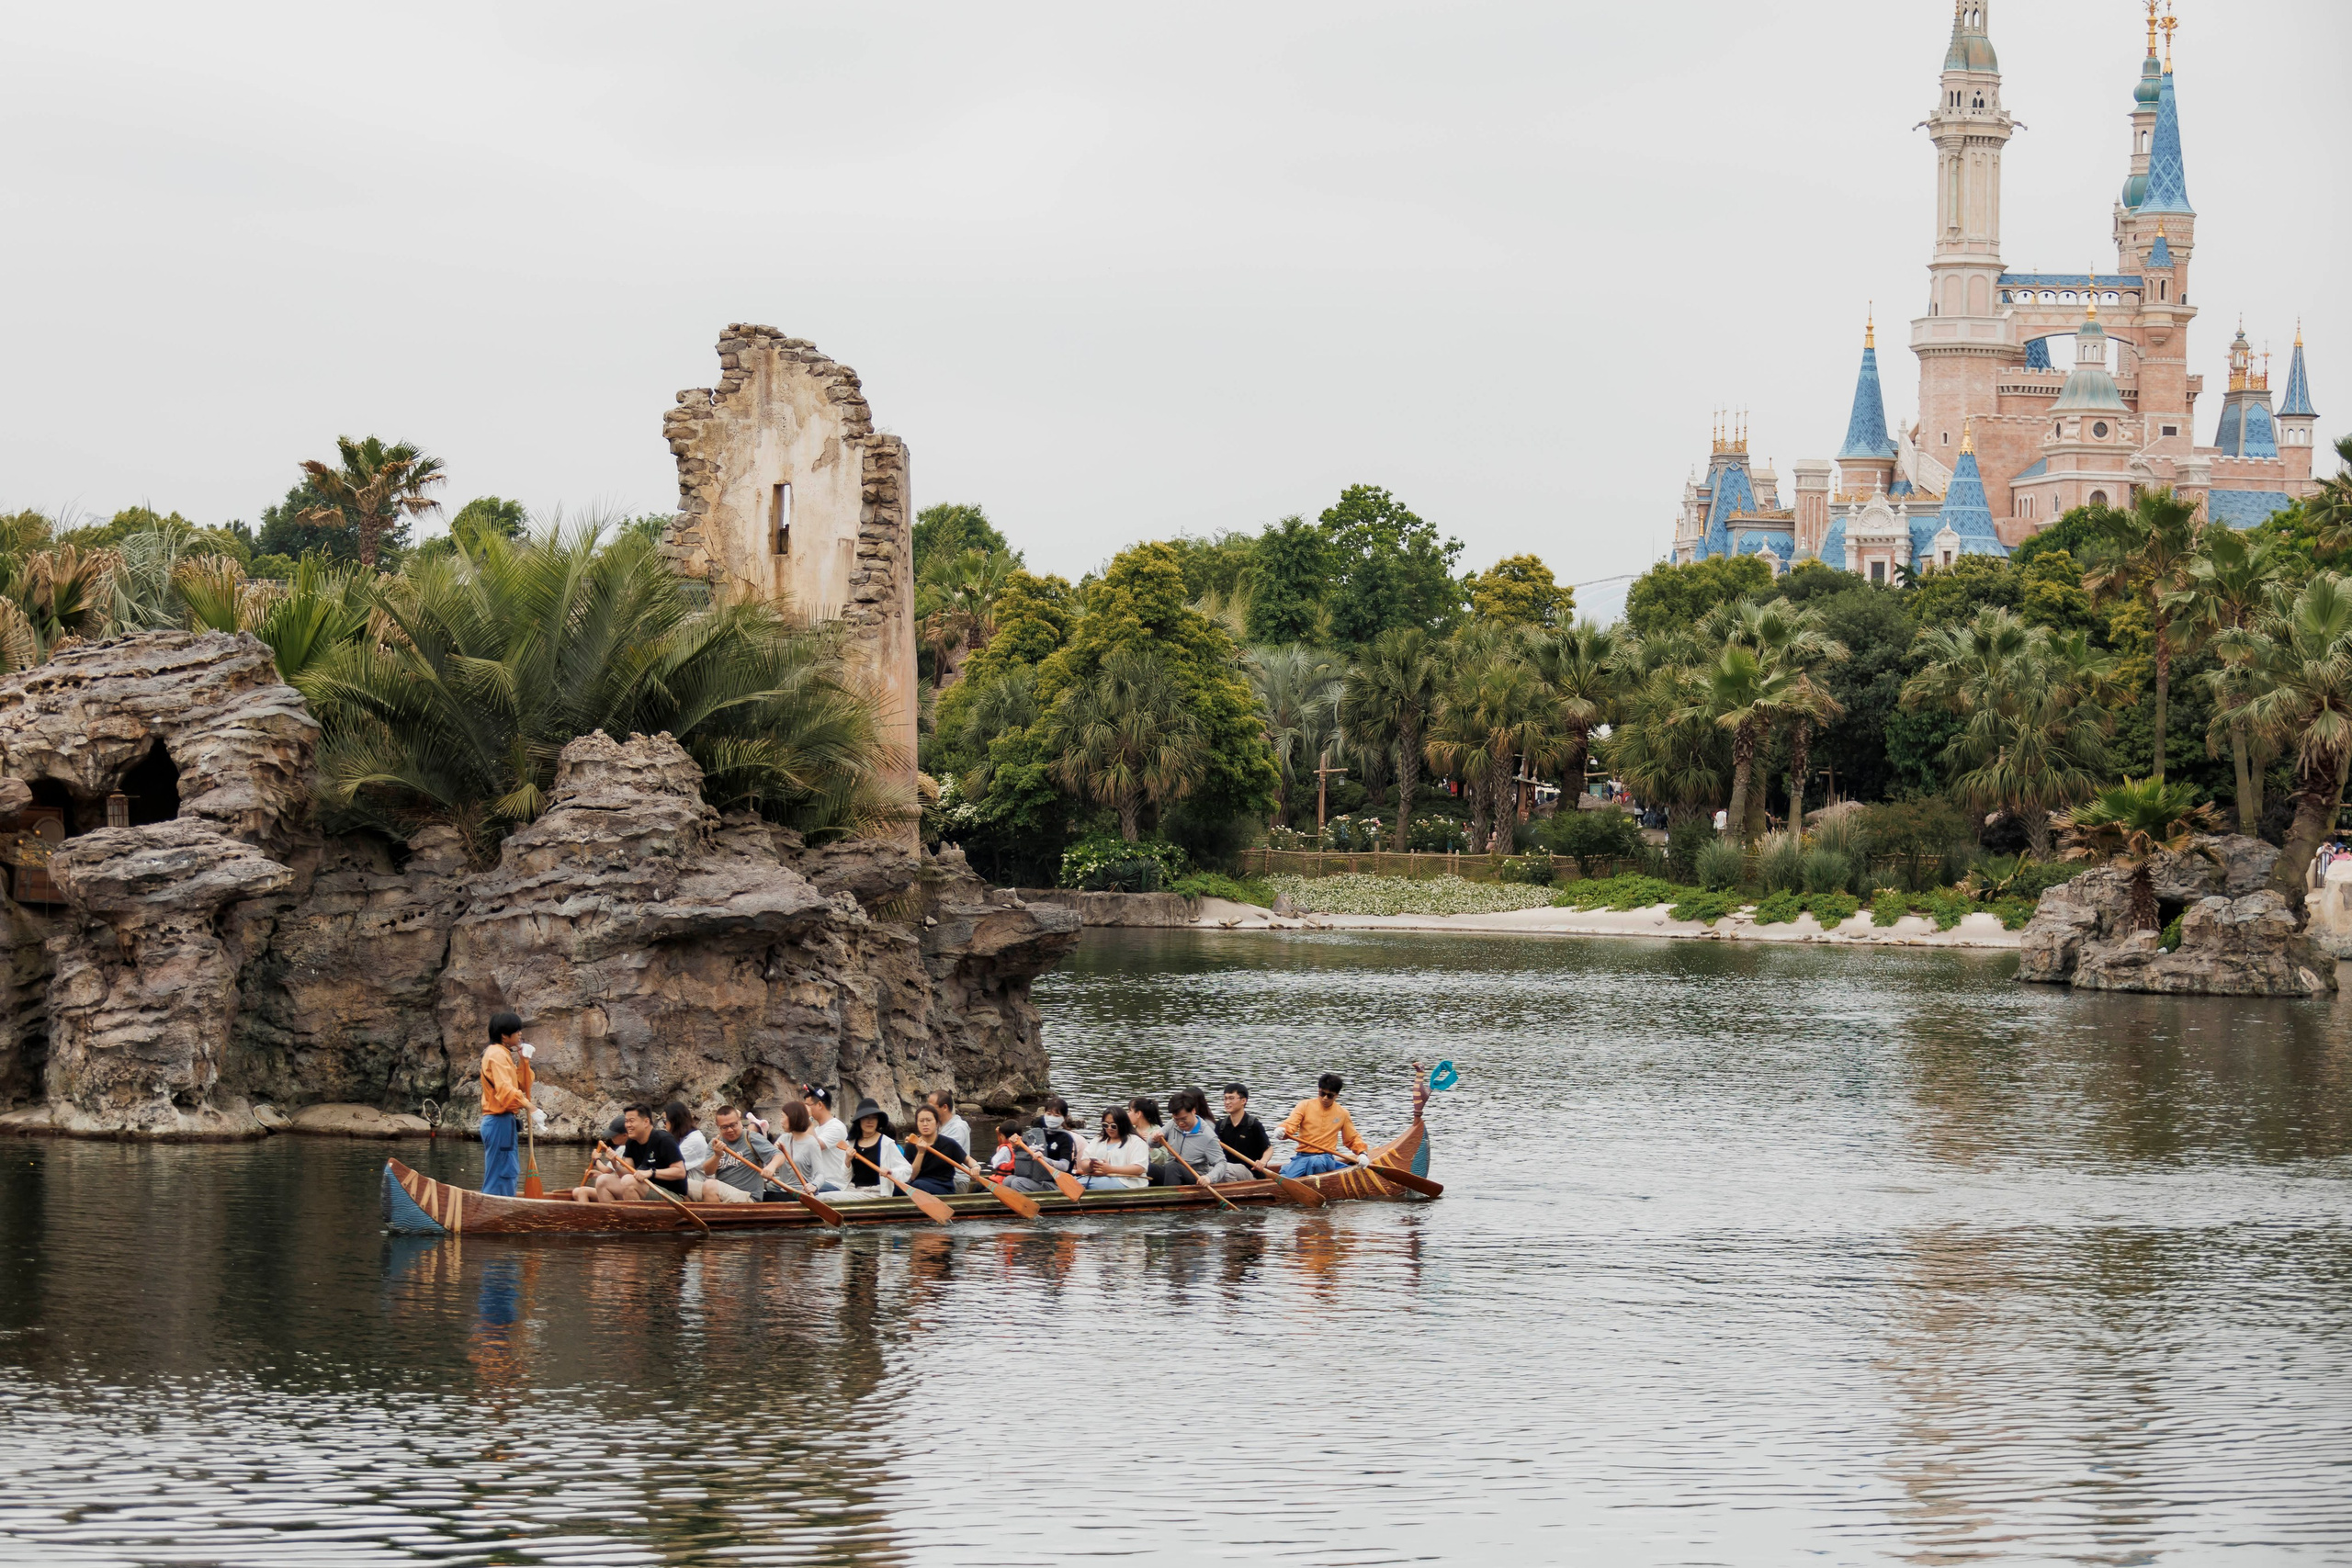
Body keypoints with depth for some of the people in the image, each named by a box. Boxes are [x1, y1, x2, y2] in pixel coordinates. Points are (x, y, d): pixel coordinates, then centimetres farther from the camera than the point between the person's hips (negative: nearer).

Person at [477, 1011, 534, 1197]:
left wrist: (524, 1062, 5)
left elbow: (521, 1085, 17)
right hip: (499, 1121, -11)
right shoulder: (497, 1054, -14)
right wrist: (528, 1106, -31)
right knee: (499, 1175, -10)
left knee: (510, 1173, 16)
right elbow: (505, 1089, -26)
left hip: (504, 1121, 11)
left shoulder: (505, 1054, 18)